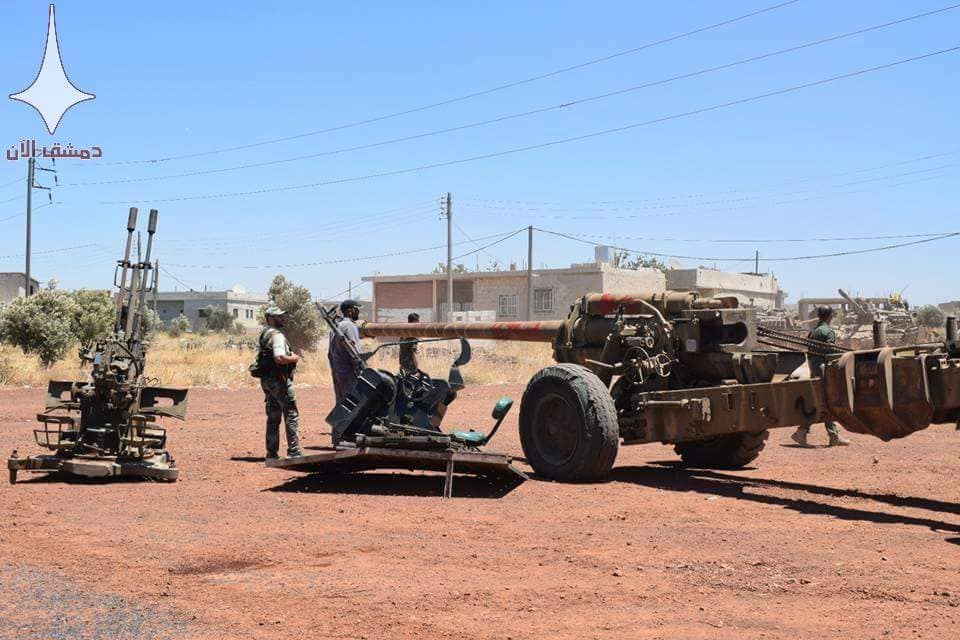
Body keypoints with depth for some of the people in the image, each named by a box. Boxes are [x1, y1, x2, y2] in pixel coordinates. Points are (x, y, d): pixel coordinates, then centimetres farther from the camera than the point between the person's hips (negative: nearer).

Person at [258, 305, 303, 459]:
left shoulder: (265, 334, 16)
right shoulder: (277, 335, -15)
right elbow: (279, 358, -27)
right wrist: (293, 358, -11)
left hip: (267, 380, 9)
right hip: (279, 380, -9)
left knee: (273, 416, 13)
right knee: (291, 415, -4)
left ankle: (272, 452, 15)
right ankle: (294, 451, -4)